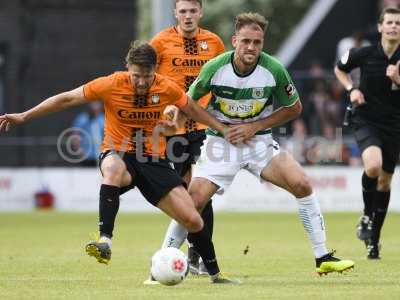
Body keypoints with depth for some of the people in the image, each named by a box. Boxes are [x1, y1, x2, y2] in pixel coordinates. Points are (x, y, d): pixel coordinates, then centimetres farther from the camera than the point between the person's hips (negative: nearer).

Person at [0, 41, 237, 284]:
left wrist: (223, 129, 18)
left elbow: (192, 109, 14)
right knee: (114, 168, -42)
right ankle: (105, 241, -45)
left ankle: (215, 274, 14)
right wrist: (23, 117, -8)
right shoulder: (112, 85, -13)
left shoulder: (166, 88, -7)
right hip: (118, 154, -2)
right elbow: (67, 99, -7)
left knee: (193, 220, -8)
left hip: (153, 160, 2)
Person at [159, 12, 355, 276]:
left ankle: (323, 258, -5)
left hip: (259, 140, 1)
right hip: (221, 142, -1)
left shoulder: (275, 70, -15)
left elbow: (294, 108, 0)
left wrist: (255, 126, -10)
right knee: (194, 201, -16)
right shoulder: (215, 68, -17)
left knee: (302, 185, -17)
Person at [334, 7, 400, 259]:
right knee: (373, 165, -30)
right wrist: (352, 89, -3)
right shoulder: (364, 54, -6)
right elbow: (340, 69, 13)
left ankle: (374, 238, 23)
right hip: (366, 121, -2)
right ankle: (367, 215, -5)